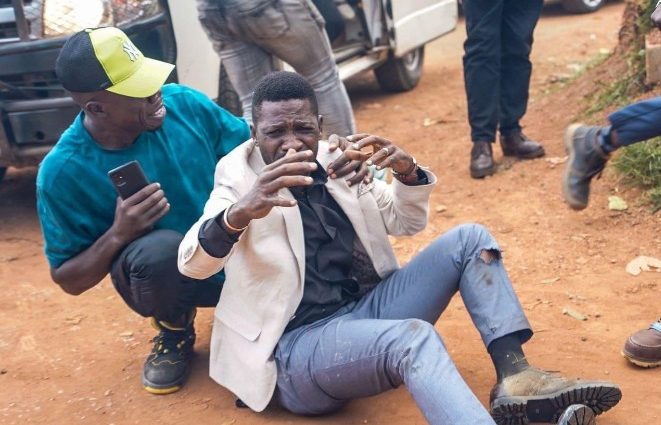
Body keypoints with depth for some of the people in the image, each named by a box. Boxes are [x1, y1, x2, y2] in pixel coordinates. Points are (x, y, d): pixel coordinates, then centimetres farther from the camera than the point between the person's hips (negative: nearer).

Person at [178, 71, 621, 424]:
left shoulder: (339, 163, 8)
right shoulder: (241, 181, -6)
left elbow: (406, 222, 15)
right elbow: (192, 264, -22)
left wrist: (408, 174, -9)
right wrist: (239, 214, -46)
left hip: (368, 311, 7)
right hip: (299, 346, -7)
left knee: (469, 240, -1)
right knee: (412, 336, -36)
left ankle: (515, 377, -13)